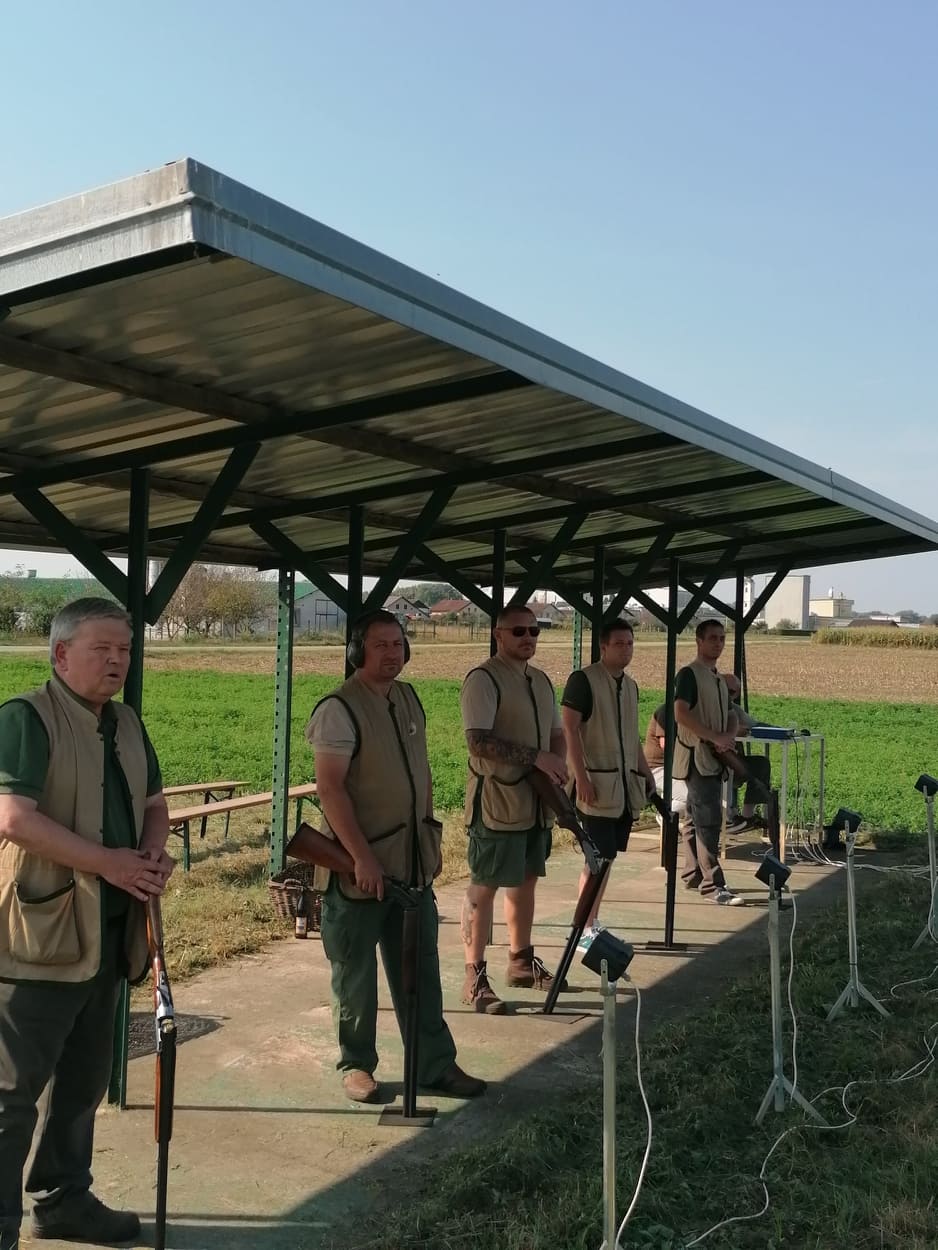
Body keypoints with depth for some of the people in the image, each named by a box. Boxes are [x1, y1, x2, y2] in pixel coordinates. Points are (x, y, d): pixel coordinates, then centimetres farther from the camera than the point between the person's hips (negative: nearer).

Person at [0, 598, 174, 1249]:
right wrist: (110, 863, -21)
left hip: (108, 932, 8)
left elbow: (154, 805, 19)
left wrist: (152, 854, -3)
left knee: (84, 1080, 19)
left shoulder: (127, 724, 11)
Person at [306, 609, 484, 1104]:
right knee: (356, 973, 8)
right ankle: (356, 1065, 24)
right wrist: (362, 858, -23)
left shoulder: (409, 698, 10)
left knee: (421, 967, 13)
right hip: (360, 867, -7)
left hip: (412, 863, 7)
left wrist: (431, 839, 14)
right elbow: (330, 788, -20)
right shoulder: (339, 709, -15)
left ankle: (435, 1065, 23)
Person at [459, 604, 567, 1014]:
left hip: (536, 803, 8)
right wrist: (536, 757, -24)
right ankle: (475, 977, 7)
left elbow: (556, 732, 20)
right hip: (496, 803, -8)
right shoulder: (483, 679, -14)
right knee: (483, 888, -1)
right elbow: (479, 741, -23)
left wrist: (558, 764, -2)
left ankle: (521, 962, 33)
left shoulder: (542, 680, 13)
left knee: (525, 881, 18)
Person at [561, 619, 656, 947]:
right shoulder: (582, 680, -8)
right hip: (598, 783, -7)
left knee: (607, 856, 10)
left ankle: (592, 922, 18)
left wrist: (647, 775, 18)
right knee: (599, 857, -8)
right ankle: (585, 930, 1)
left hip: (626, 785, 7)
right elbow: (569, 730, -13)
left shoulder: (630, 685, 15)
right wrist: (581, 778, -19)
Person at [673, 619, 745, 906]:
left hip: (715, 758, 9)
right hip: (696, 757, -9)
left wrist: (729, 736, -2)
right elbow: (681, 713, -21)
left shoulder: (718, 679, 18)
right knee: (709, 821, -11)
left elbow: (730, 715, 21)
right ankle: (712, 885, -10)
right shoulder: (689, 674, -9)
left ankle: (693, 876, 20)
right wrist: (716, 737, -19)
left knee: (696, 819, 13)